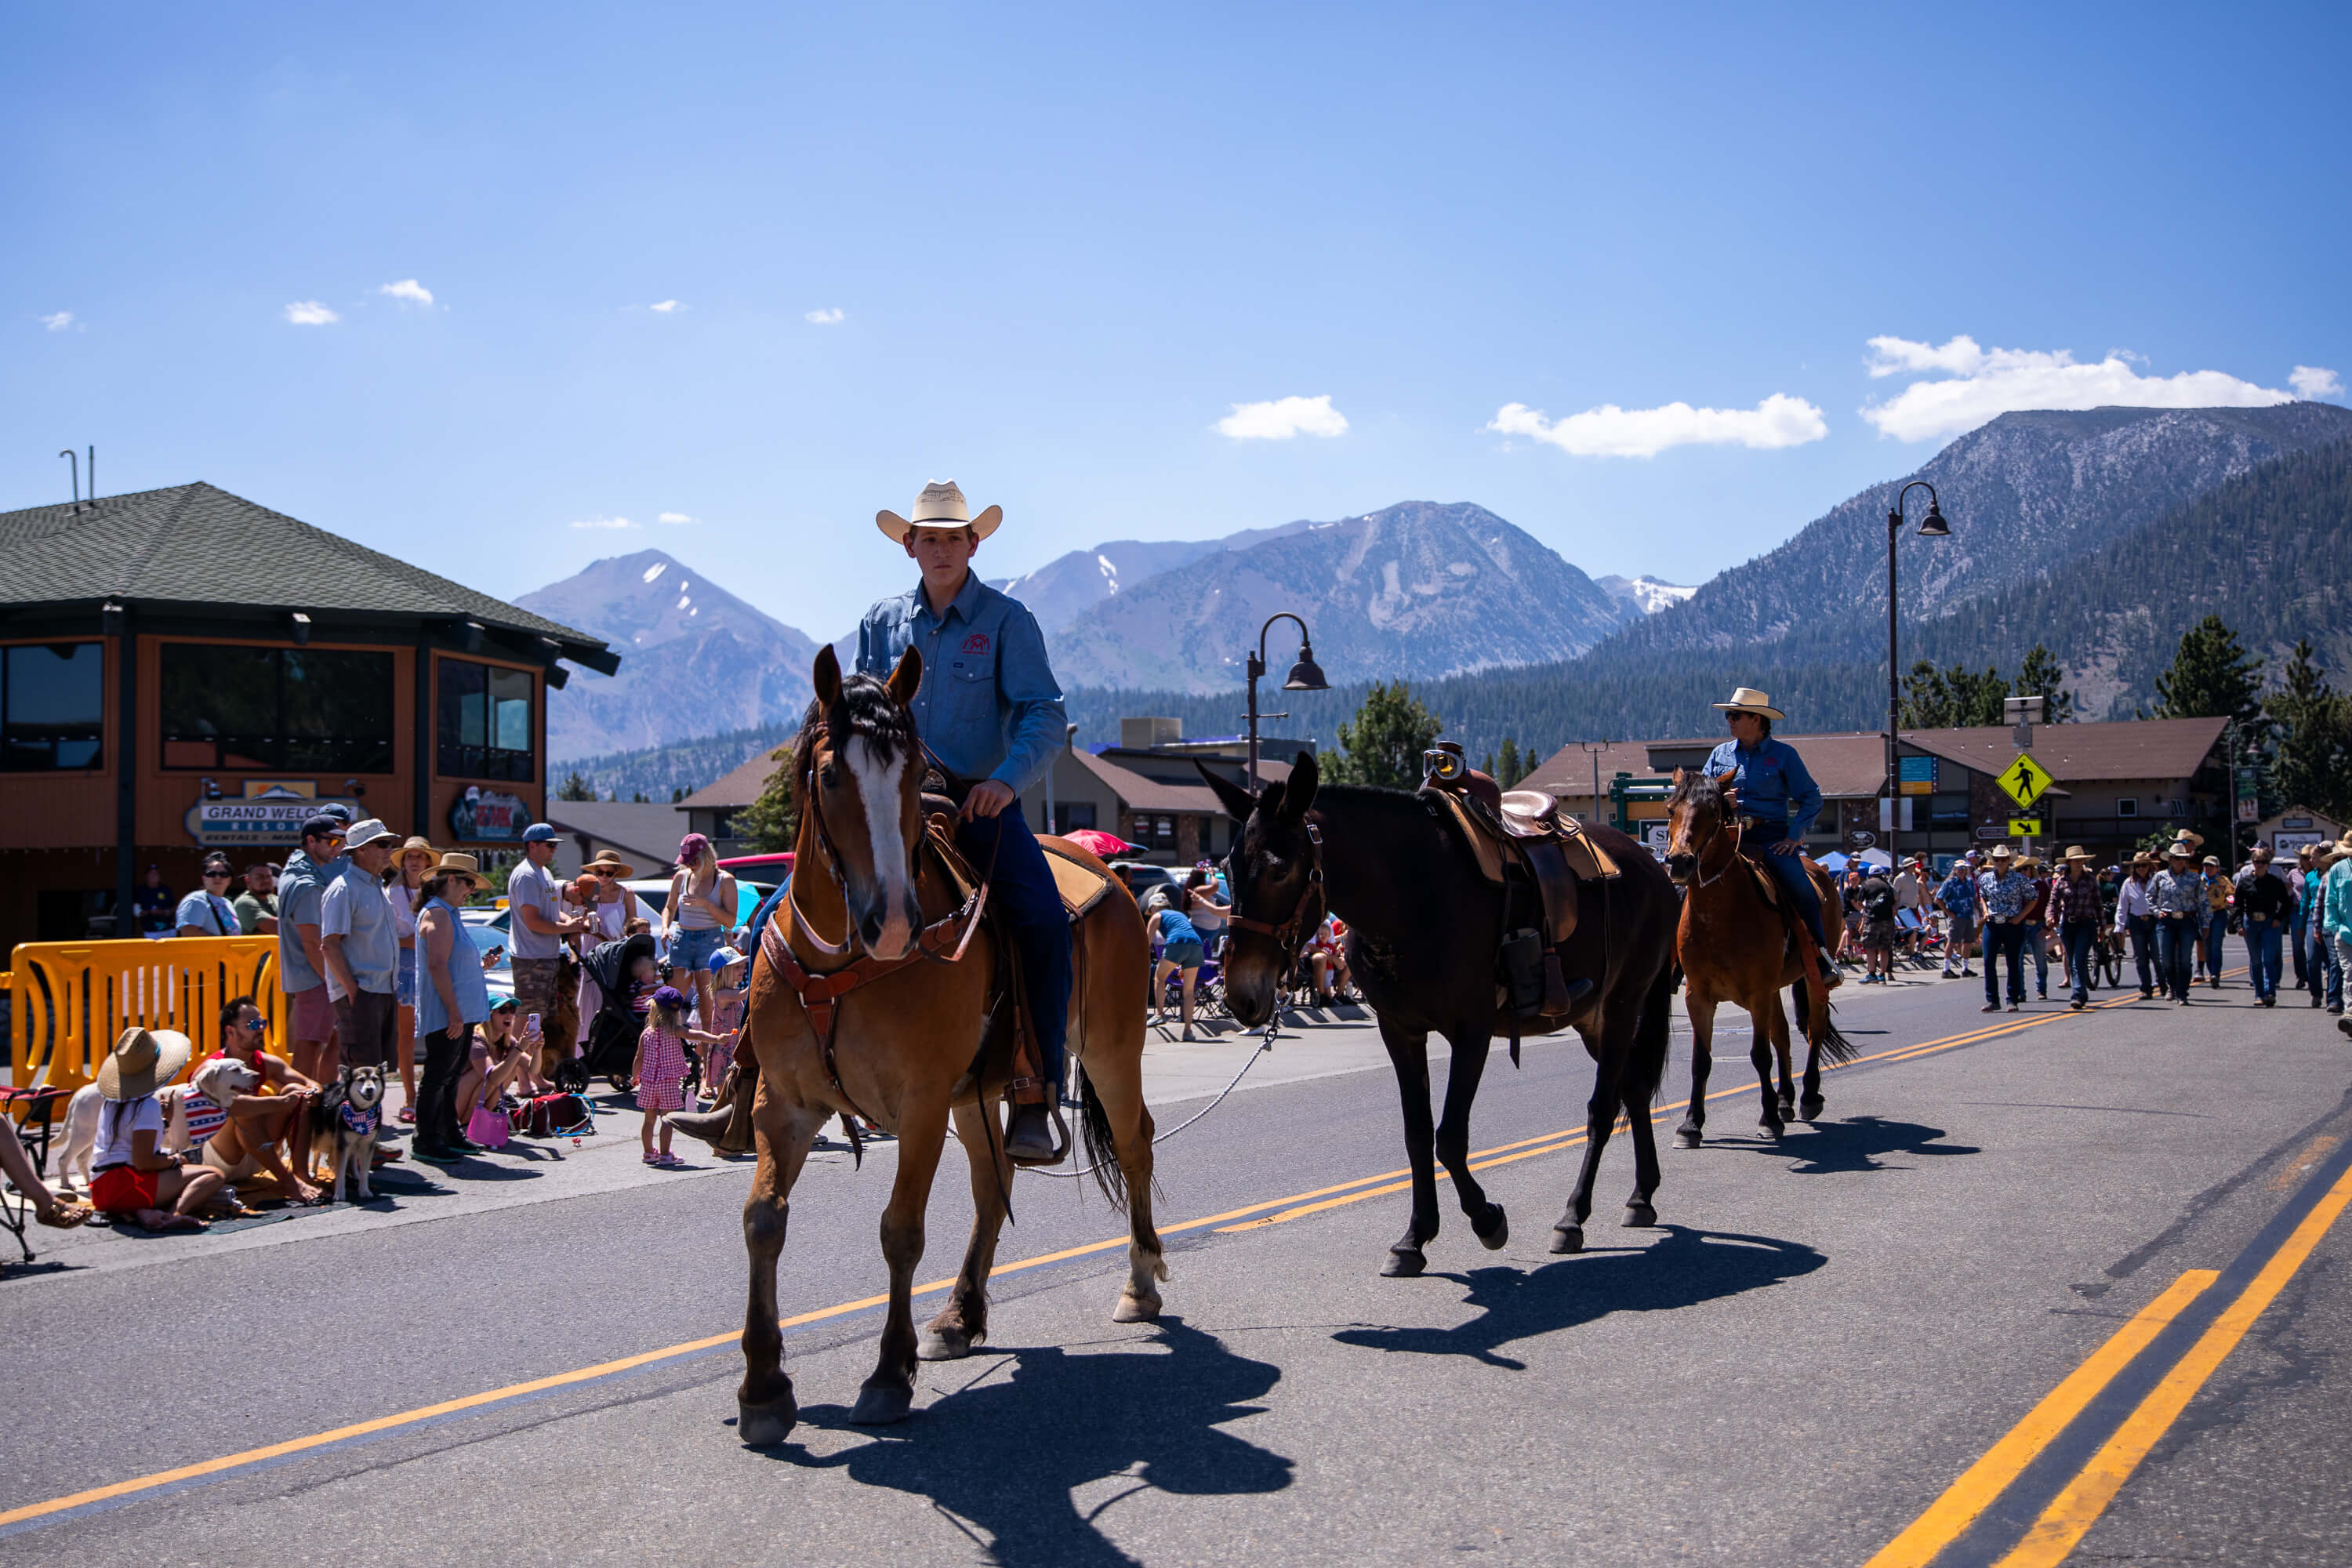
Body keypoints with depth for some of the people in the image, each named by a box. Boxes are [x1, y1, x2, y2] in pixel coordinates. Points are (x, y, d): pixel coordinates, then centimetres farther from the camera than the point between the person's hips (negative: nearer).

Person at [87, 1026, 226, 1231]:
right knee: (212, 1177, -13)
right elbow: (143, 1162, -15)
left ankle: (143, 1212, -12)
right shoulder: (148, 1105, -9)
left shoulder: (110, 1101, 16)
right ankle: (174, 1215, -43)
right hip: (125, 1184, -9)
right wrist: (175, 1160, 2)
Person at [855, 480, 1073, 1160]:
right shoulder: (882, 622, 11)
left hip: (981, 805, -3)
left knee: (1044, 921, -26)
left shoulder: (1006, 621, 0)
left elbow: (1045, 716, -7)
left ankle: (1033, 1101, -19)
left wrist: (1007, 778, -25)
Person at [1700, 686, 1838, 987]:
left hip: (1772, 837, -3)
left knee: (1799, 887, -27)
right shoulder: (1721, 754, 14)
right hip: (1728, 836, 4)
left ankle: (1824, 960, -14)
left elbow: (1811, 798, 2)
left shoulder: (1783, 754, 3)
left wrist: (1795, 836, -10)